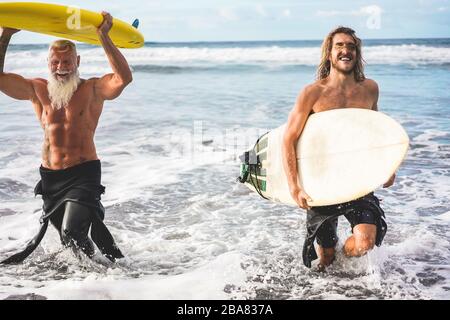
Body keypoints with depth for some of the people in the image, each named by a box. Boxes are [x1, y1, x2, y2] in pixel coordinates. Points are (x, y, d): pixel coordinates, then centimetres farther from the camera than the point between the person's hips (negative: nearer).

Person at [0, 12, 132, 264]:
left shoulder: (92, 89, -5)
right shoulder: (37, 90, 6)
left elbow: (123, 78, -24)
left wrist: (104, 37, -26)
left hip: (84, 174, -5)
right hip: (50, 176, 5)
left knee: (72, 232, -19)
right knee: (68, 237, 12)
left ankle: (115, 262, 4)